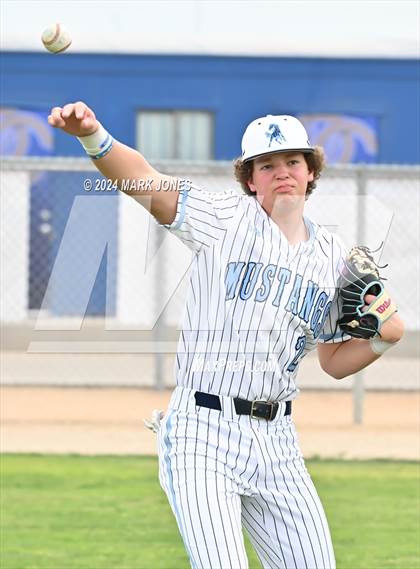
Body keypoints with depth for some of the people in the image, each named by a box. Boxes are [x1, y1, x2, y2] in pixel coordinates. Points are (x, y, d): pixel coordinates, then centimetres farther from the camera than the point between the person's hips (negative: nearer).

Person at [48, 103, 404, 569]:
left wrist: (385, 337, 0)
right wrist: (93, 135, -35)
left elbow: (335, 361, 20)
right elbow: (142, 179, -16)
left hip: (275, 441, 5)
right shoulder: (228, 219, -2)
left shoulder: (332, 257, 13)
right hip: (202, 432, -5)